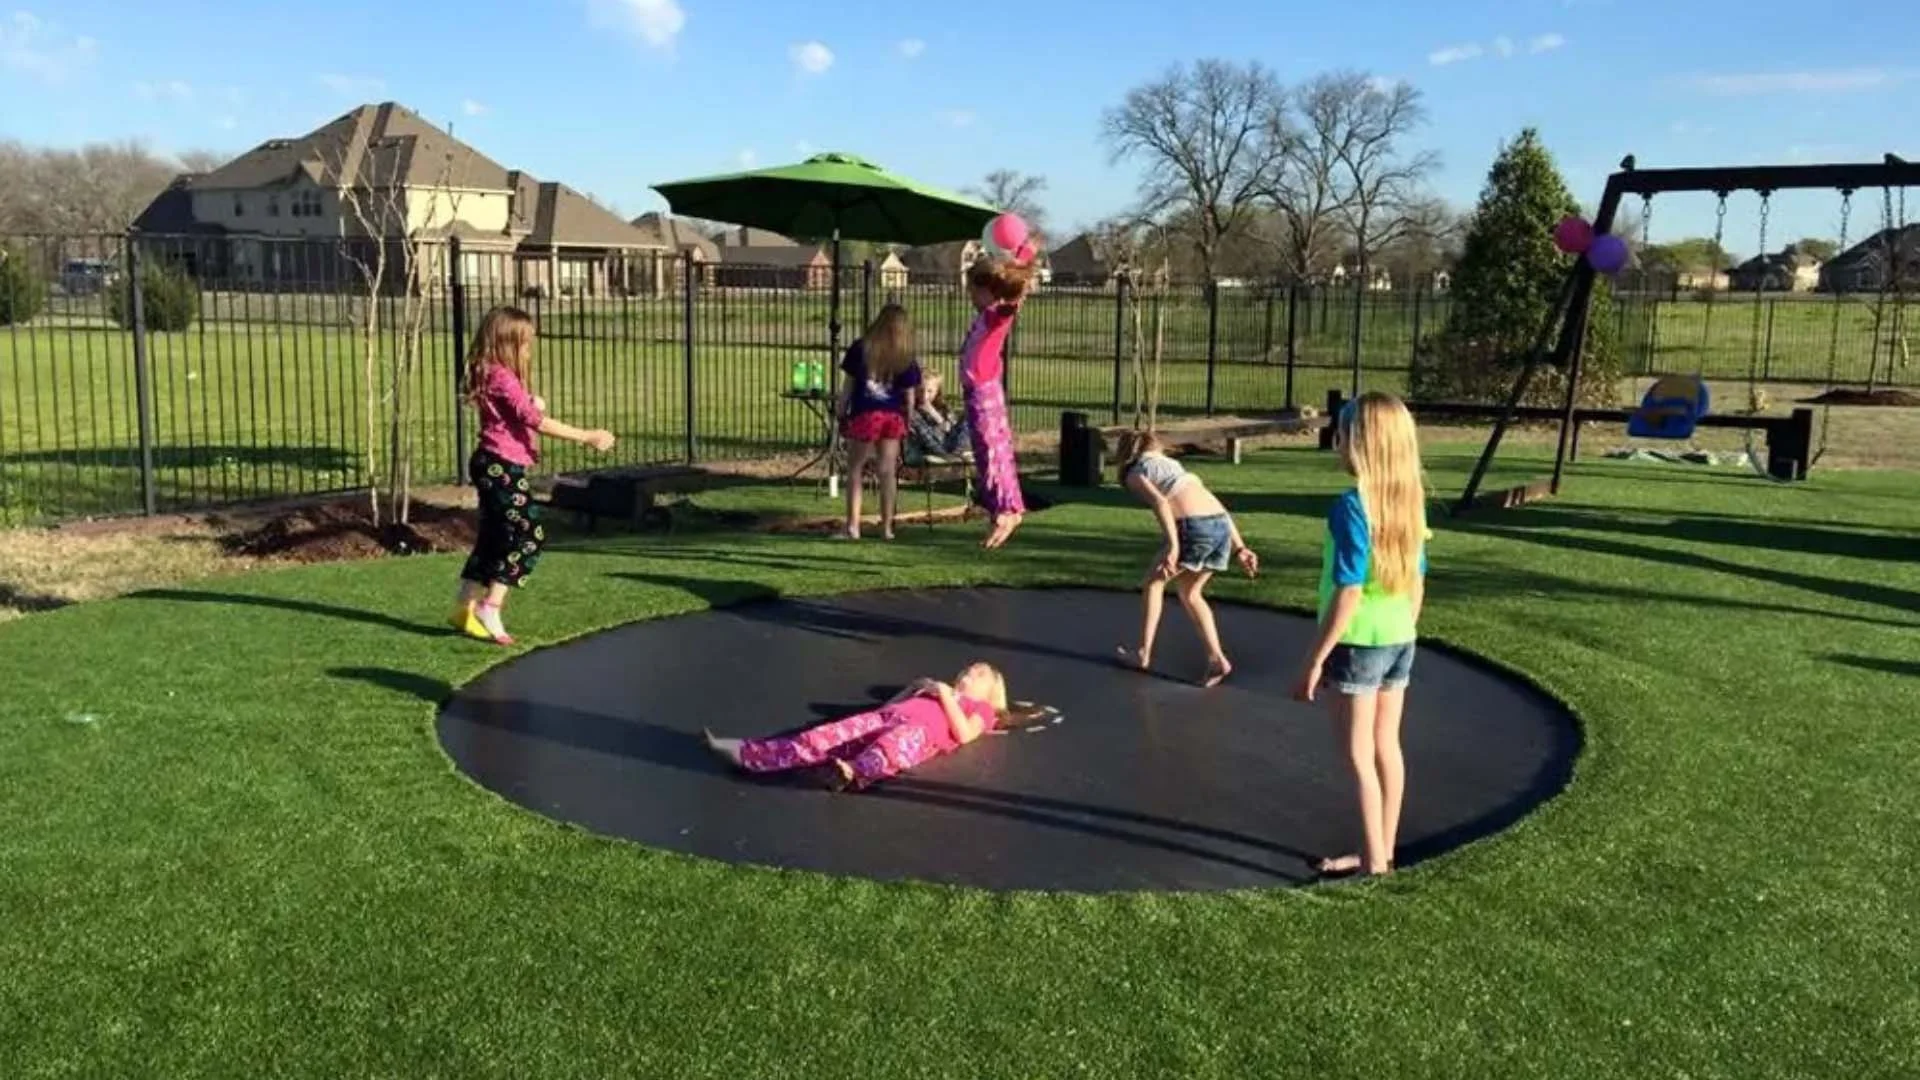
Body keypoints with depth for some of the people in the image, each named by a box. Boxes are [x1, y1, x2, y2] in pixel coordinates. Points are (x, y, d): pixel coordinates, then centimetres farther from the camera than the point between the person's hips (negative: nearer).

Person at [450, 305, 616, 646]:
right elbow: (537, 421, -23)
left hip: (496, 468, 10)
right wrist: (588, 437, -22)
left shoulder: (497, 377, 16)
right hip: (501, 467, -10)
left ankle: (467, 608, 19)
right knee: (529, 534, -9)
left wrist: (531, 404, 1)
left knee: (494, 537, 14)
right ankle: (491, 605, -7)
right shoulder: (502, 378, -16)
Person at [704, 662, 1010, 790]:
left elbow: (963, 734, 1)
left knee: (894, 743, -43)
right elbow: (886, 706, 35)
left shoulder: (982, 708, 26)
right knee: (828, 735, -16)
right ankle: (746, 753, -27)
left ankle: (853, 775, -72)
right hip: (886, 718, 5)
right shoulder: (942, 695, 43)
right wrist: (914, 689, 26)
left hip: (920, 731, -5)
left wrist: (946, 694, 4)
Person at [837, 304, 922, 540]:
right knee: (888, 472, 6)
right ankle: (887, 527, 10)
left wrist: (841, 415, 7)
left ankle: (852, 526, -1)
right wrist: (906, 422, 16)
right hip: (893, 418, 2)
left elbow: (848, 387, 0)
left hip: (864, 415, -2)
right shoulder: (905, 358, 2)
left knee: (855, 469, 6)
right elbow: (909, 398, 4)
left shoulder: (861, 348, -1)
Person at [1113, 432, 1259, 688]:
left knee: (1154, 581, 18)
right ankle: (1216, 659, 13)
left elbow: (1161, 503, -10)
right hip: (1221, 525, 6)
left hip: (1193, 527, -6)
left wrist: (1172, 546, -19)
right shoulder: (1175, 467, 32)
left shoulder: (1135, 475, 12)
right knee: (1189, 593, 23)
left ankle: (1143, 653, 22)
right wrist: (1239, 548, 20)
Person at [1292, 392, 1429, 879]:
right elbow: (1417, 582, 8)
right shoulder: (1409, 500, 1)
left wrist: (1315, 660, -16)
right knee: (1386, 746, 16)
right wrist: (1403, 631, 20)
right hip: (1399, 639, 7)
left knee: (1358, 754, 4)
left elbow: (1348, 592, -22)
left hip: (1360, 642, -7)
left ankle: (1373, 859, 11)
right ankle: (1385, 850, 26)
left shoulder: (1352, 506, -20)